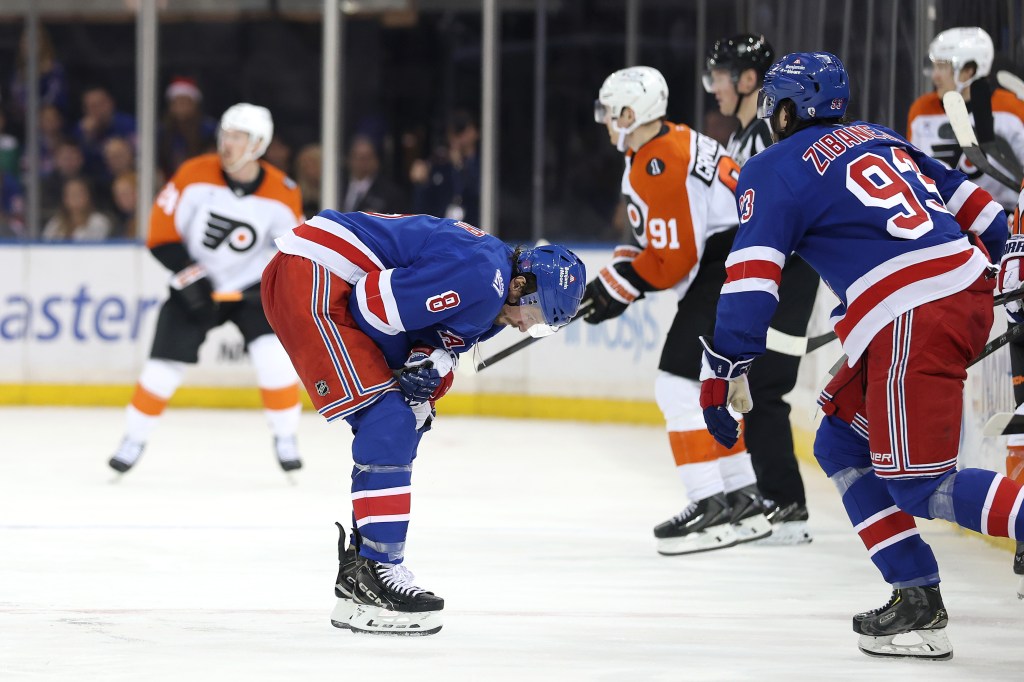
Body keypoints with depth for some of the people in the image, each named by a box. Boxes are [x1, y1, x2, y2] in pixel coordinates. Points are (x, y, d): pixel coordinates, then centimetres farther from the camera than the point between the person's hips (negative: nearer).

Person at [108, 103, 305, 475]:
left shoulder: (282, 194, -15)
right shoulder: (195, 176, -18)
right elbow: (161, 231, -12)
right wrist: (188, 274, -20)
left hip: (251, 286, 0)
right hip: (195, 286, 0)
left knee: (274, 355, -19)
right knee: (165, 364, -4)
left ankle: (286, 440, -2)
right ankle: (134, 440, 17)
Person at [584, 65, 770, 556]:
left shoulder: (661, 167, -19)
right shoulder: (665, 147, 16)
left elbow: (672, 261, -20)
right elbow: (653, 238, 25)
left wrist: (618, 288, -8)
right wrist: (613, 276, 14)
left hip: (729, 273, -11)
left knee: (679, 385, -11)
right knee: (706, 387, 17)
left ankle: (711, 508, -11)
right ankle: (744, 502, 22)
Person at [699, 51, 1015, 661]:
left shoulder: (774, 171, 3)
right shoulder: (879, 138, 23)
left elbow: (751, 283, -7)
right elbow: (970, 202, 25)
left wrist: (723, 377, -5)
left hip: (912, 322, -8)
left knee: (920, 484, -9)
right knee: (843, 446, 16)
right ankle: (916, 598, 8)